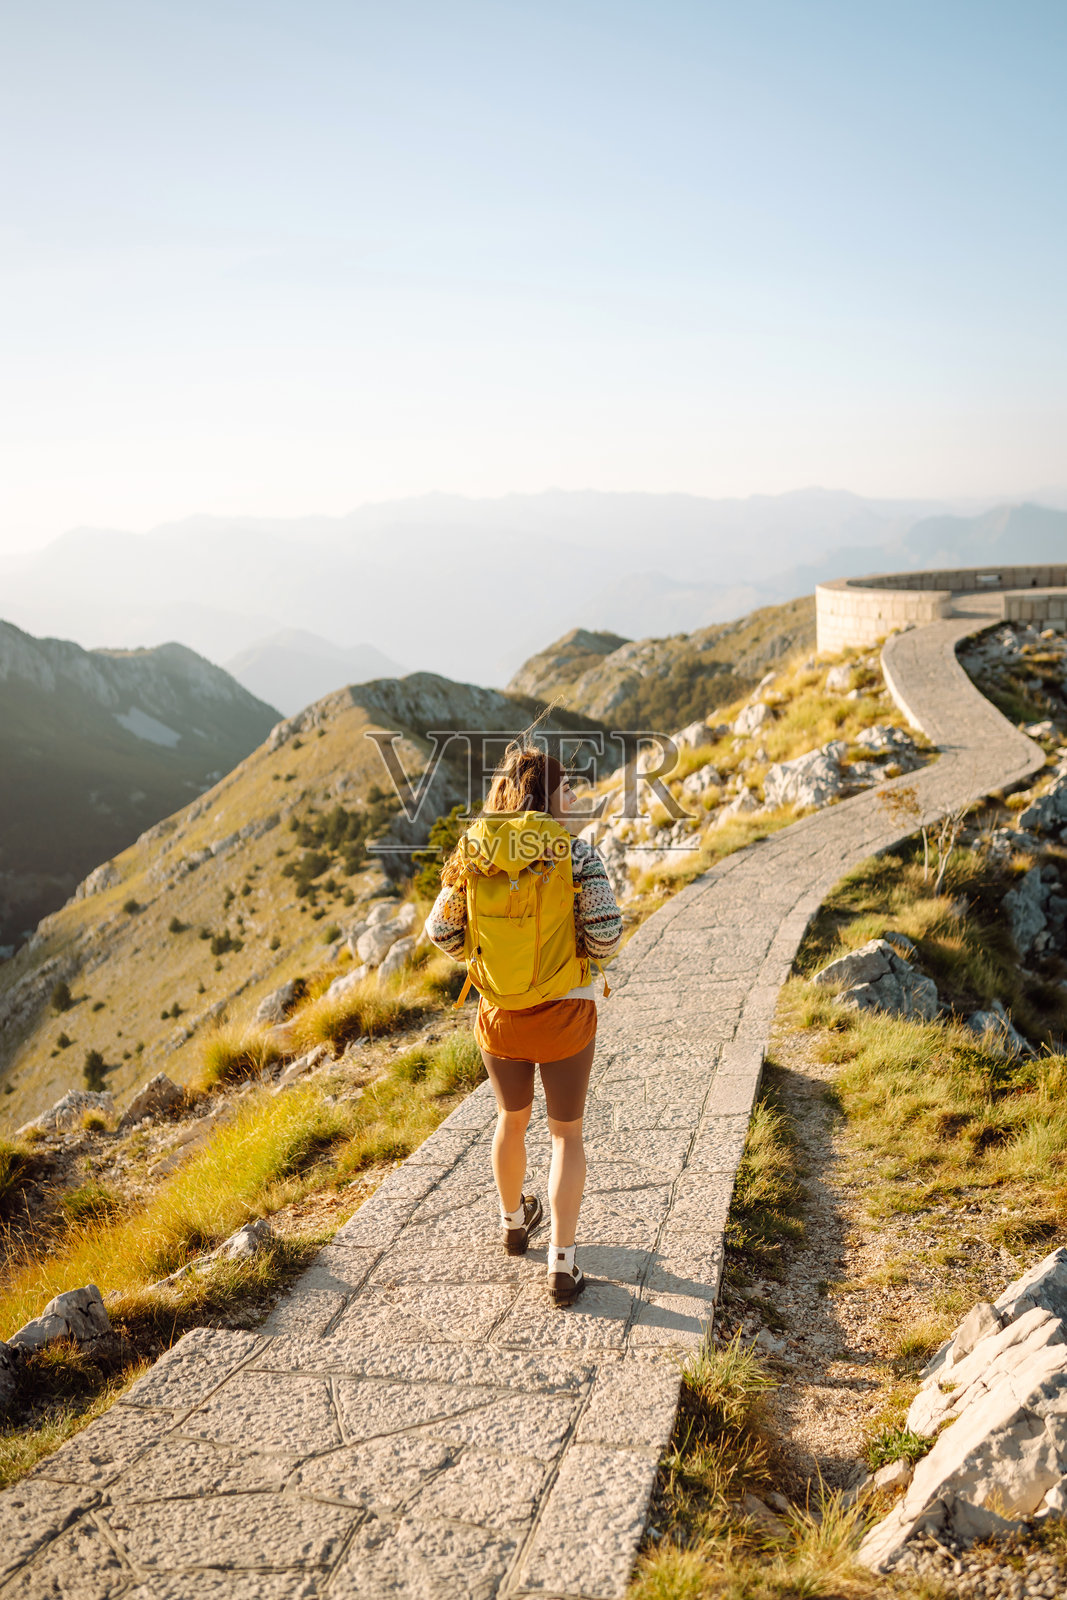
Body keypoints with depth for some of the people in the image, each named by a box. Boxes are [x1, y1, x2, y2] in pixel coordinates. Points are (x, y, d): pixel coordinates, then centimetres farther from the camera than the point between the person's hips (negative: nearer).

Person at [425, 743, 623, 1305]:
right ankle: (562, 1266, 12)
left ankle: (514, 1222, 48)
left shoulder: (473, 850, -6)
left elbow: (440, 931, -3)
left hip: (499, 1014, 3)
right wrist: (586, 946, 4)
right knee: (566, 1133, 13)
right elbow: (605, 939, -19)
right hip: (564, 1014, -3)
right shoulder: (575, 853, -15)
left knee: (512, 1117, 27)